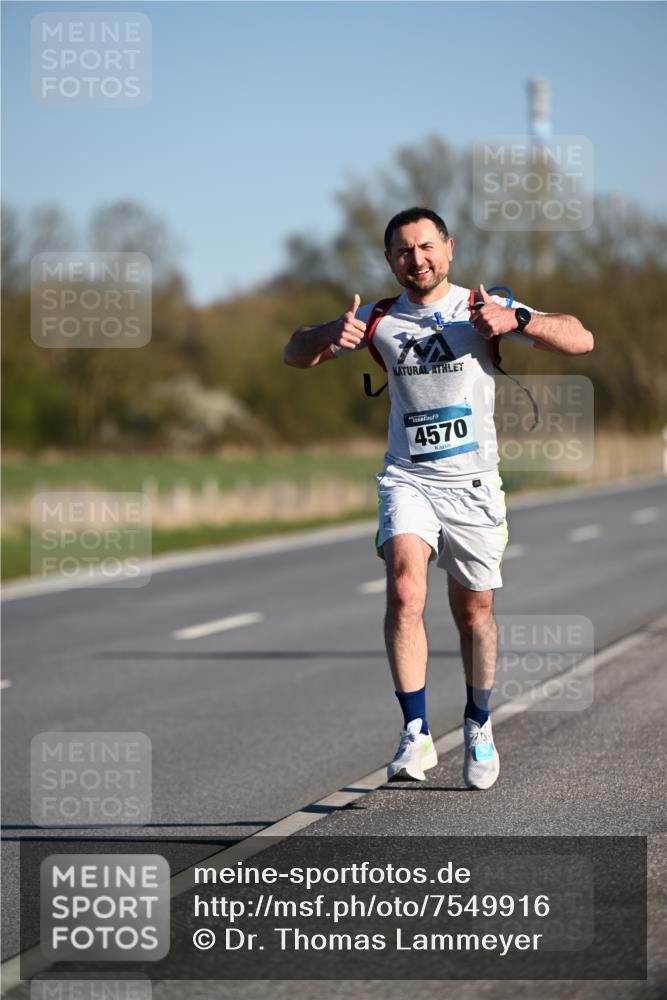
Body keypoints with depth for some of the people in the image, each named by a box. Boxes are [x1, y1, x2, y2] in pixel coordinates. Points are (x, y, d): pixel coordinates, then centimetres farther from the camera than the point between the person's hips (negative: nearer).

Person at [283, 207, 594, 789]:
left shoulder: (483, 308, -1)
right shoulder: (378, 320, 5)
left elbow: (581, 341, -7)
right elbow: (295, 355, 10)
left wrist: (516, 319, -24)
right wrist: (330, 336, -13)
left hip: (473, 484, 0)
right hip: (407, 480, 0)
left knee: (474, 612, 8)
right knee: (405, 592, -22)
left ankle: (479, 727, 32)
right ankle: (416, 736, -21)